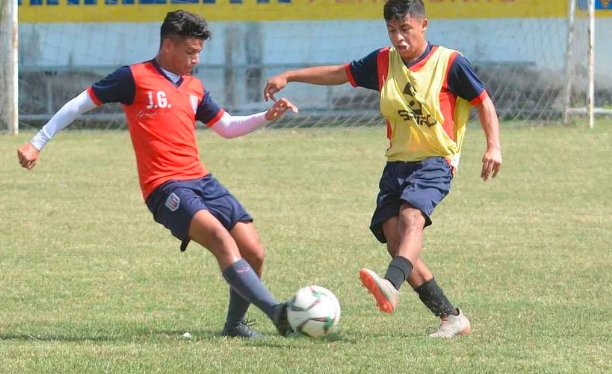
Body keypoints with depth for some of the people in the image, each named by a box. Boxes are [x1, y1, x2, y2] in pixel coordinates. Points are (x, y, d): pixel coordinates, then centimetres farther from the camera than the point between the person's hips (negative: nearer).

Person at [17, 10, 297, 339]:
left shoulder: (194, 88, 17)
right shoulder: (135, 78, -3)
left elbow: (227, 127, 29)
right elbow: (80, 104, 3)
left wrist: (267, 117, 12)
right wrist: (37, 143, 3)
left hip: (202, 181, 8)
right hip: (165, 188, -8)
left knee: (254, 253, -2)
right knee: (221, 239, -29)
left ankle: (235, 325, 18)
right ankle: (276, 312, -40)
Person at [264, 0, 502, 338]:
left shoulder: (449, 63, -6)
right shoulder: (383, 62, 7)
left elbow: (483, 103, 0)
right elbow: (338, 74, 18)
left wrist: (494, 146, -11)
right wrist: (288, 76, 14)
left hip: (435, 161, -5)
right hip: (396, 162, 5)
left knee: (411, 217, -32)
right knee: (394, 239, -10)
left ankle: (390, 286, -56)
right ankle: (451, 317, -3)